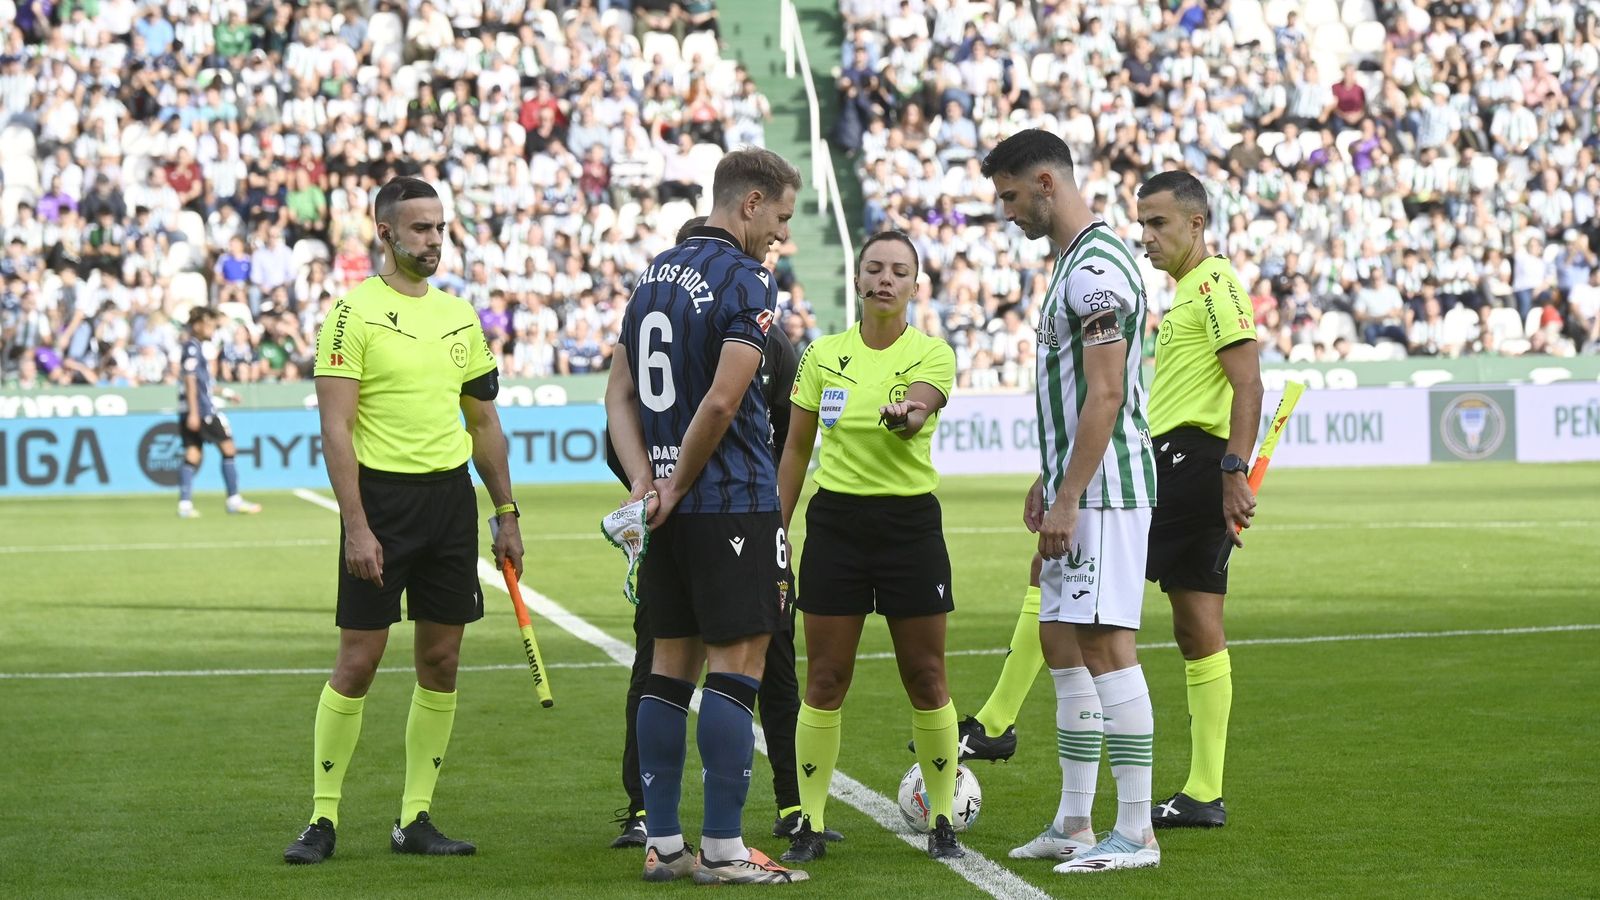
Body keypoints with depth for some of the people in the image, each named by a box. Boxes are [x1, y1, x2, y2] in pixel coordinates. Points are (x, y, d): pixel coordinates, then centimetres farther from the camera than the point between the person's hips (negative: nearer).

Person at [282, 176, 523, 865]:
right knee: (357, 662, -5)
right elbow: (335, 428, -11)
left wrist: (506, 513, 15)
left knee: (440, 662, 5)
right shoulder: (354, 312, -6)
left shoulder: (459, 315, 13)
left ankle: (414, 820, 13)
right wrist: (356, 526, -18)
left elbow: (484, 423, 20)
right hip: (381, 496, -6)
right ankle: (322, 819, 4)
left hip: (452, 498, 6)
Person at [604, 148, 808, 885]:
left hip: (669, 506, 8)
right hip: (733, 504, -8)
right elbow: (721, 403, -19)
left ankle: (662, 844, 12)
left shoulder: (654, 276, 14)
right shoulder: (746, 280, -11)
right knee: (735, 665, -4)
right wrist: (676, 488, -8)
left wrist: (647, 482, 0)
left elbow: (619, 392, 11)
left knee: (670, 665, 10)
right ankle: (723, 850, -5)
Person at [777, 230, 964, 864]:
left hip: (910, 523, -2)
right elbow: (796, 449, 11)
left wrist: (905, 416, -49)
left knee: (926, 679, 1)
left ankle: (942, 819, 12)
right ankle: (810, 823, 7)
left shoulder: (931, 355, -3)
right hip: (835, 521, 2)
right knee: (825, 679, 0)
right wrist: (776, 528, 8)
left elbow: (917, 408, -26)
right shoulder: (824, 355, 5)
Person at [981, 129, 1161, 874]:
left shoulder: (1096, 270, -16)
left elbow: (1106, 396, -21)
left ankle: (1135, 832, -9)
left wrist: (1068, 499, -21)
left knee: (1106, 647, -10)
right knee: (1062, 646, 12)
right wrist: (1049, 479, 23)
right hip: (1077, 488, 11)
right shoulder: (1072, 262, 17)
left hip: (1102, 492, -11)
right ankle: (1074, 825, 17)